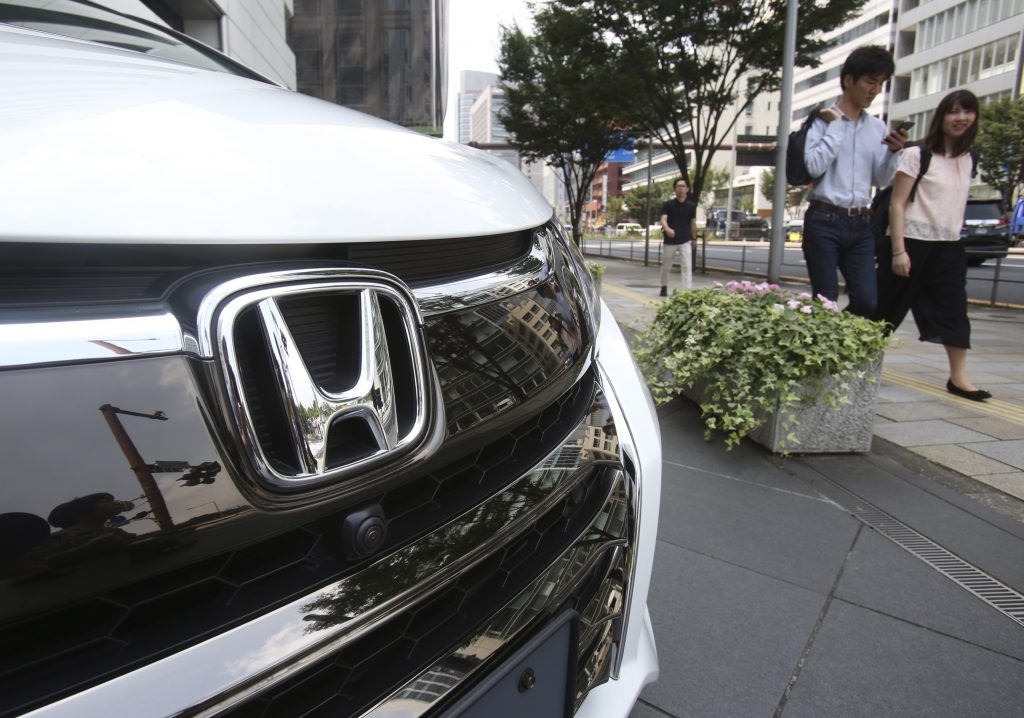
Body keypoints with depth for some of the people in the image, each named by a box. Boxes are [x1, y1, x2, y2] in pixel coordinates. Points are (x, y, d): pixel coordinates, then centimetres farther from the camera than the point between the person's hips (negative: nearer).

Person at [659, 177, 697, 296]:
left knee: (687, 267, -11)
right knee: (665, 267, 13)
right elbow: (663, 220, -16)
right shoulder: (667, 205, -4)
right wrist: (667, 229, -37)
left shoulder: (691, 206, 3)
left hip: (685, 241, 1)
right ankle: (664, 287, 36)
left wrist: (694, 239, 17)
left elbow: (693, 223, 12)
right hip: (669, 241, 0)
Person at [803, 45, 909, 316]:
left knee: (867, 302, -1)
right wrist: (838, 124, -8)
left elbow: (882, 180, 14)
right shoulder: (824, 120, 0)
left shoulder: (877, 127, 15)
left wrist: (893, 151, -4)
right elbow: (815, 166, -16)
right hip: (824, 222, -5)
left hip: (861, 224, 5)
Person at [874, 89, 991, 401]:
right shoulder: (917, 154, -6)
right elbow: (897, 204, -10)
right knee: (888, 309, 2)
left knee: (954, 310, 2)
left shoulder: (967, 160, 13)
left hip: (949, 247, 6)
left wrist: (954, 236, 11)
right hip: (913, 243, -6)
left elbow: (958, 205, 18)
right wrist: (898, 250, -16)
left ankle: (958, 378, 6)